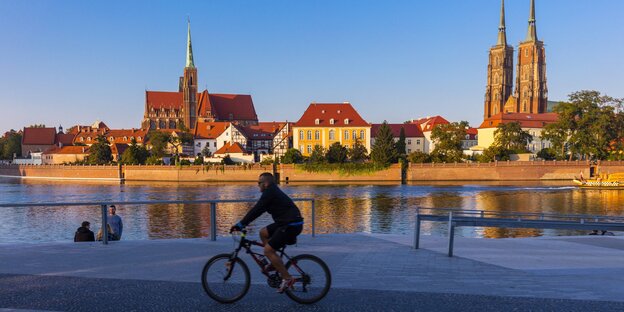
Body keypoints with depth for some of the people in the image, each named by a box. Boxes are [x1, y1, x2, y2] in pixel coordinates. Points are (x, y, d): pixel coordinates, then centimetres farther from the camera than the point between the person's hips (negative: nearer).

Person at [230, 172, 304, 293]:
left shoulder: (270, 192, -11)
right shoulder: (273, 192, 20)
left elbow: (256, 210, -17)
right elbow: (258, 210, 24)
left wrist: (241, 224, -13)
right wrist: (243, 223, 22)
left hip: (291, 225, -10)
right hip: (286, 223, 10)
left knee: (268, 250, -9)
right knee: (263, 232, 17)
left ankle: (287, 279, -5)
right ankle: (274, 263, 19)